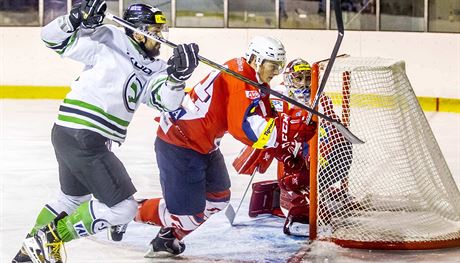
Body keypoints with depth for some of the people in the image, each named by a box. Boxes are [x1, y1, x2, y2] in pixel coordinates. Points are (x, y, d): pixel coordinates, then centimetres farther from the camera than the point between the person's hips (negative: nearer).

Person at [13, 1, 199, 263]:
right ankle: (51, 239, 0)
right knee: (123, 208, -7)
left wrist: (178, 74, -21)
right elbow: (54, 38, -5)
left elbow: (167, 100, -5)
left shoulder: (153, 69, 12)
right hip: (83, 136, -10)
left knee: (73, 196, 32)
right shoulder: (110, 42, -7)